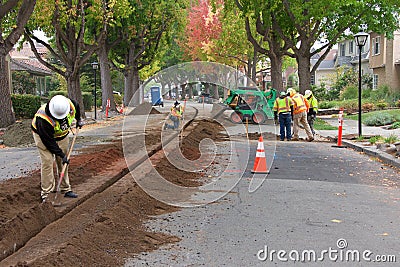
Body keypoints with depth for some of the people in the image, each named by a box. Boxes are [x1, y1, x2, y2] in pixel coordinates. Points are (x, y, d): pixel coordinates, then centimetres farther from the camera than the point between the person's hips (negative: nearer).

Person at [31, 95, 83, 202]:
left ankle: (66, 189, 17)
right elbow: (49, 141, -30)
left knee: (63, 162, 7)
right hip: (43, 135, -5)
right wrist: (61, 154, -25)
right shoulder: (44, 118, -40)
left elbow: (77, 106, 3)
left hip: (61, 135, 5)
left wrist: (78, 119, 14)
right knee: (47, 162, -14)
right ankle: (46, 193, -9)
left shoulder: (71, 105, -26)